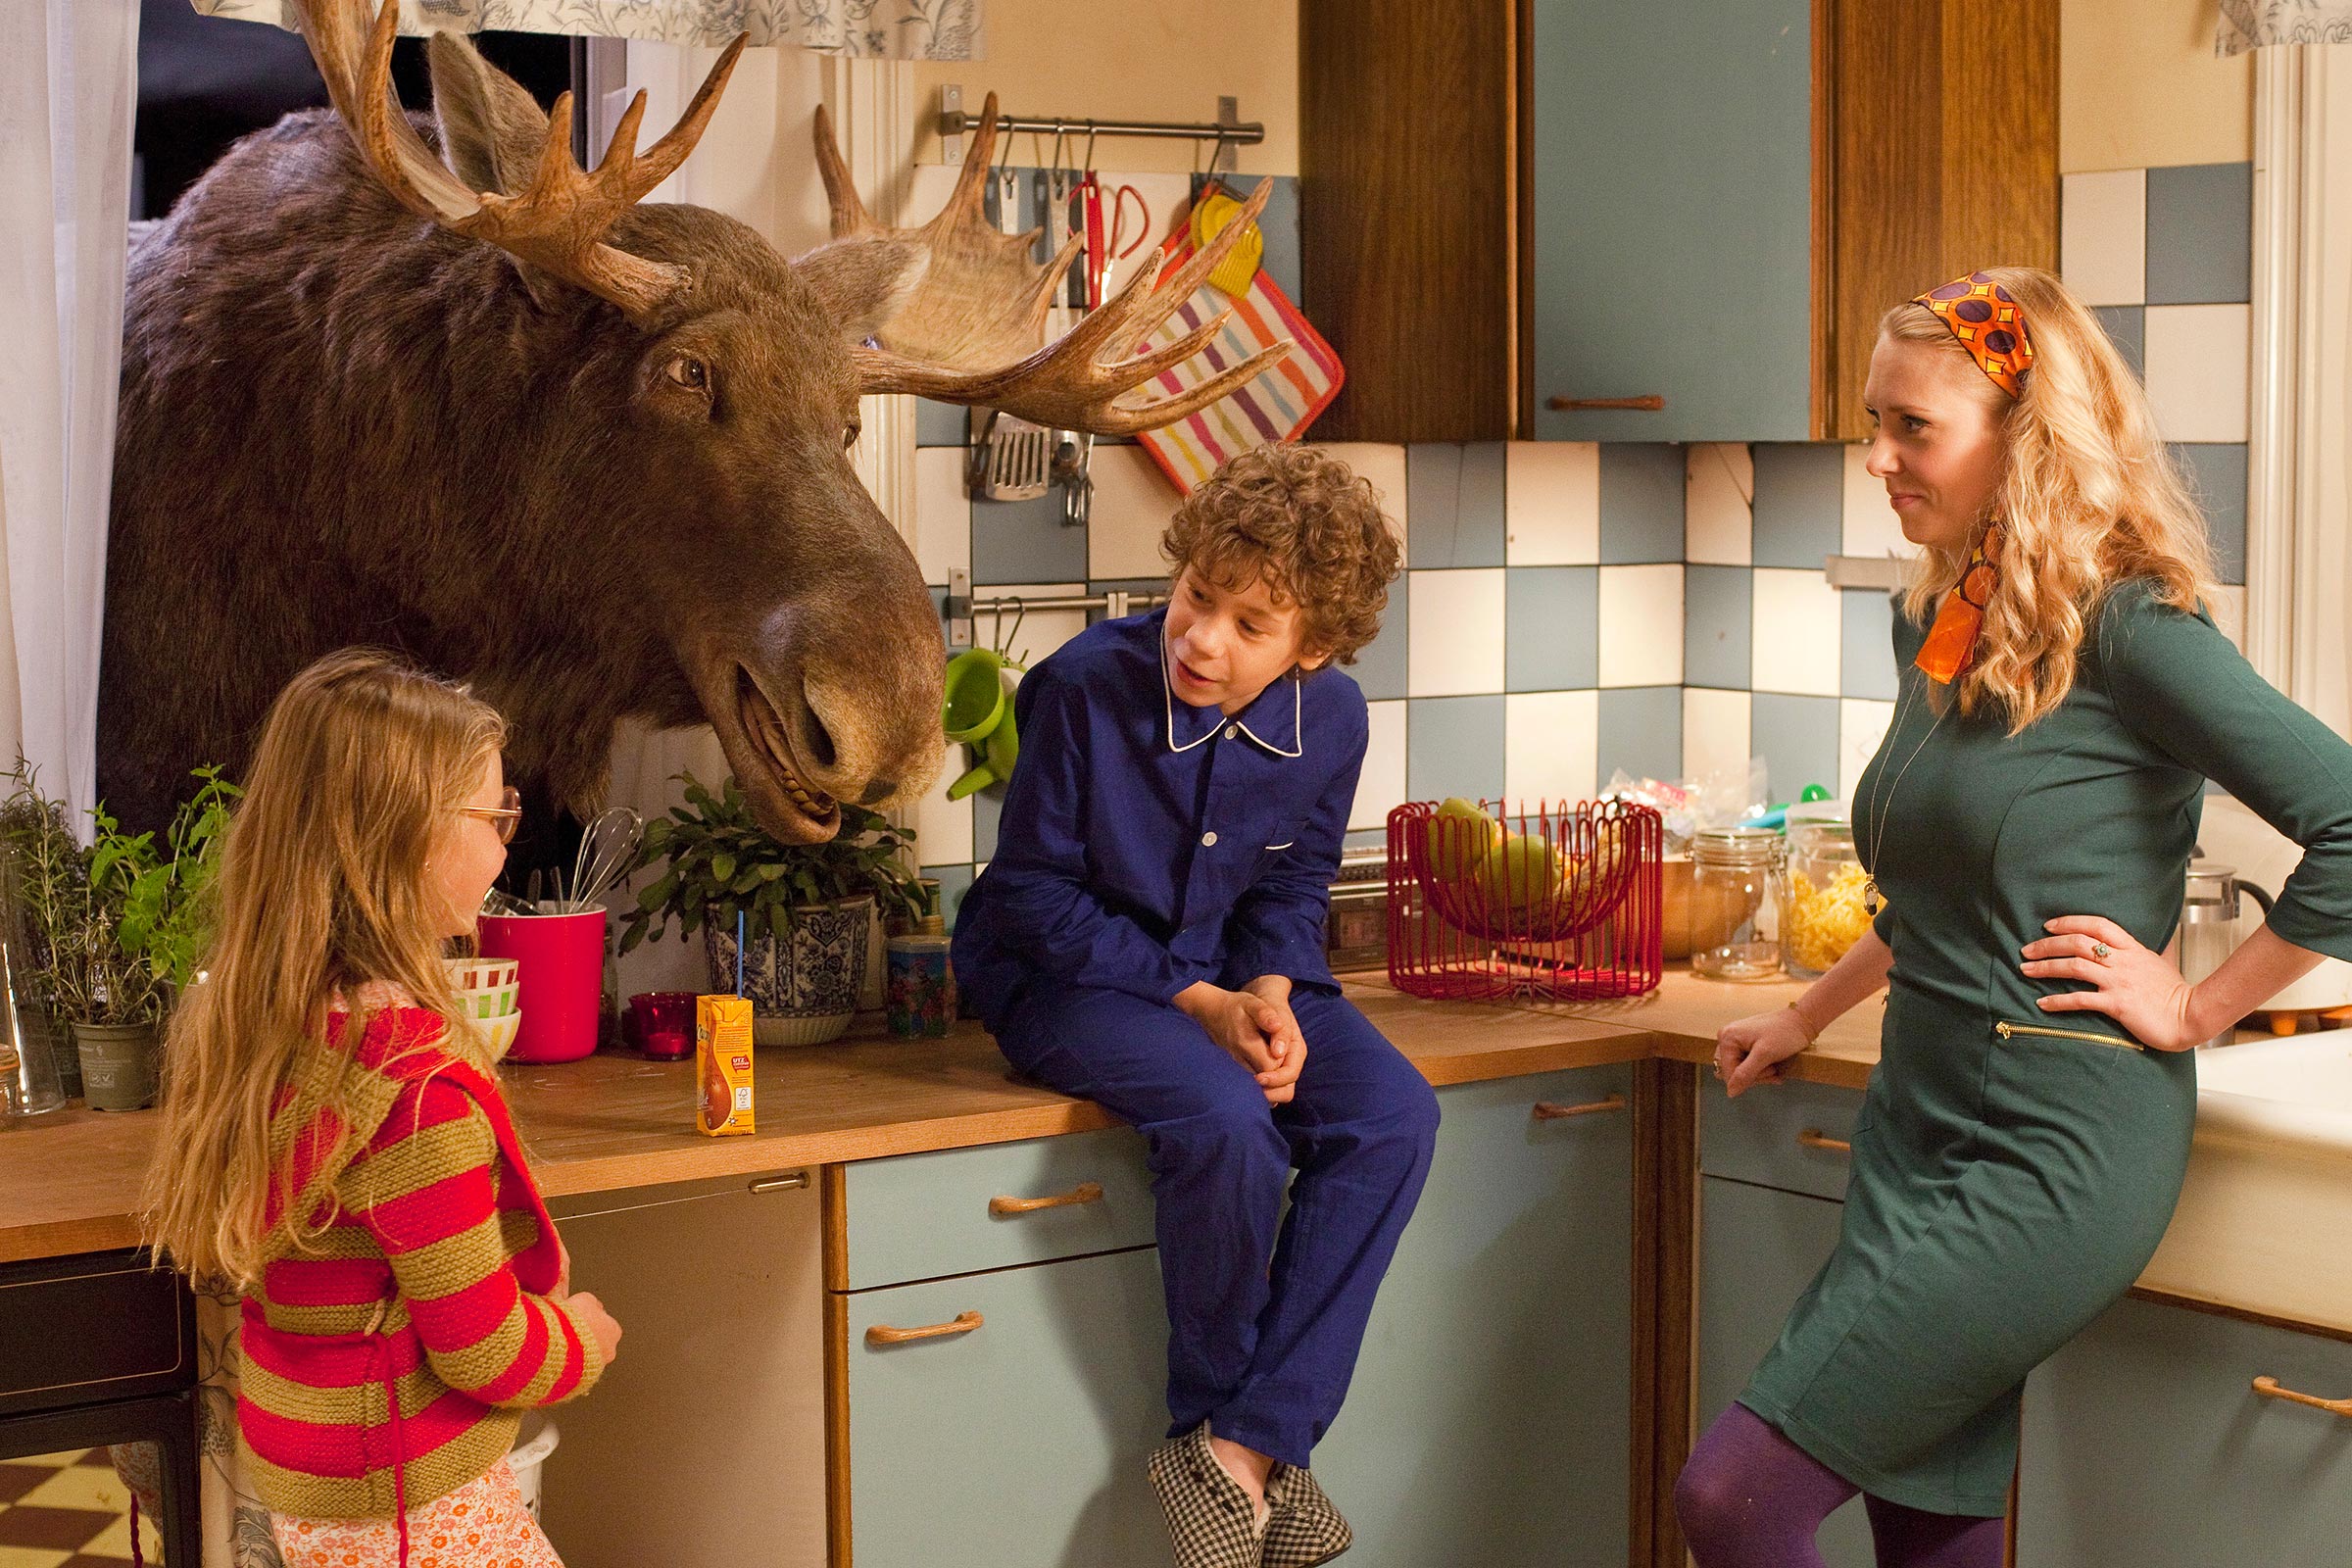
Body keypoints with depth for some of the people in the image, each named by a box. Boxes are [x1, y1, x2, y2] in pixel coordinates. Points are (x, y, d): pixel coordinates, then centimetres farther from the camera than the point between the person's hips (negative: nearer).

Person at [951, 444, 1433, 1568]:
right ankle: (1216, 1415, -8)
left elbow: (1294, 885, 8)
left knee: (1393, 1113, -19)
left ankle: (1245, 1445, -19)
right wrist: (1193, 1001, -20)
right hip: (1068, 973, -5)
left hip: (1227, 971, 5)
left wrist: (1270, 989, -14)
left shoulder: (1330, 720, -8)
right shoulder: (1087, 686, -21)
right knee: (1226, 1117, -33)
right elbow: (1032, 887, -14)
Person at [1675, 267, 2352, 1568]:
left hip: (2052, 1155, -8)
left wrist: (2197, 1008, -15)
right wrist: (1805, 1017, 32)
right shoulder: (1936, 626, 11)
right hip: (1922, 1121, 8)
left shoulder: (2124, 633, -14)